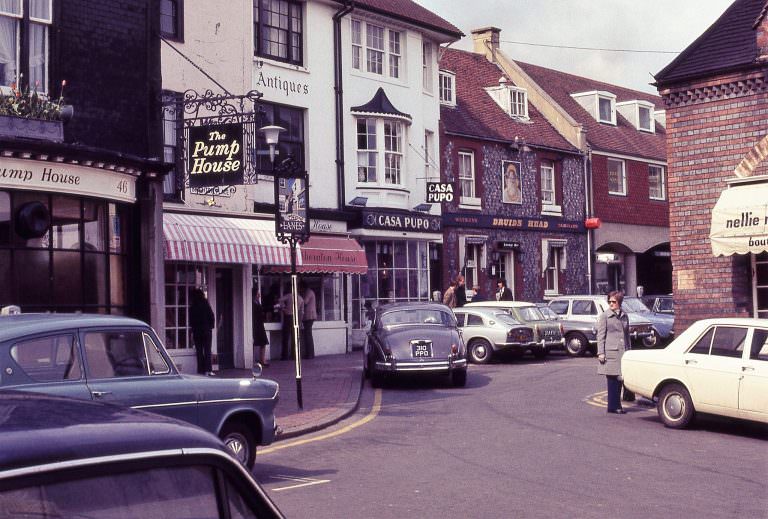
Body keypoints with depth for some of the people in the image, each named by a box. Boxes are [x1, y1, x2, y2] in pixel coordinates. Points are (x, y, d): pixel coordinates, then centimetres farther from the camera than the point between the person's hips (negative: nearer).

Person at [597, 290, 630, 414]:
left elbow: (627, 334, 19)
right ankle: (613, 406, 2)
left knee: (619, 379, 7)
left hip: (622, 351, 5)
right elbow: (601, 335, -3)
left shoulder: (624, 316, 13)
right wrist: (600, 353, -9)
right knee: (612, 379, -3)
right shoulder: (604, 316, -1)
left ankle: (616, 406, 15)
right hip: (610, 351, -5)